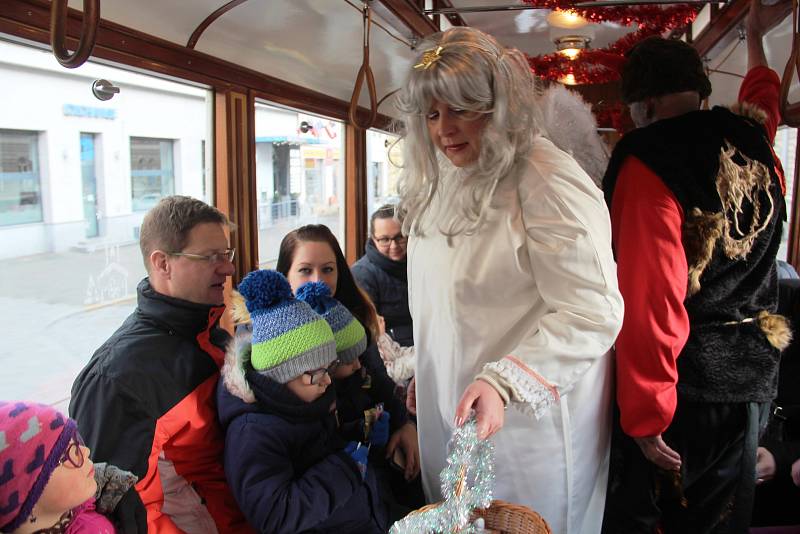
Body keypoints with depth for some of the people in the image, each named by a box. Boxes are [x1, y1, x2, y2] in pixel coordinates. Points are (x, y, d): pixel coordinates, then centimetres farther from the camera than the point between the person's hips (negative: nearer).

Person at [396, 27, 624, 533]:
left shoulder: (549, 181, -20)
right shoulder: (441, 180, 7)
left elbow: (593, 315, -24)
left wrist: (502, 381, -32)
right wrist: (426, 375, 18)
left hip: (526, 418, -7)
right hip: (449, 414, 8)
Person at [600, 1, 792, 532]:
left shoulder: (647, 162, -18)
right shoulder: (754, 145, 3)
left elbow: (650, 302, -24)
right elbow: (764, 100, 30)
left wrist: (644, 416, -18)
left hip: (684, 379, -6)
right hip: (751, 374, 7)